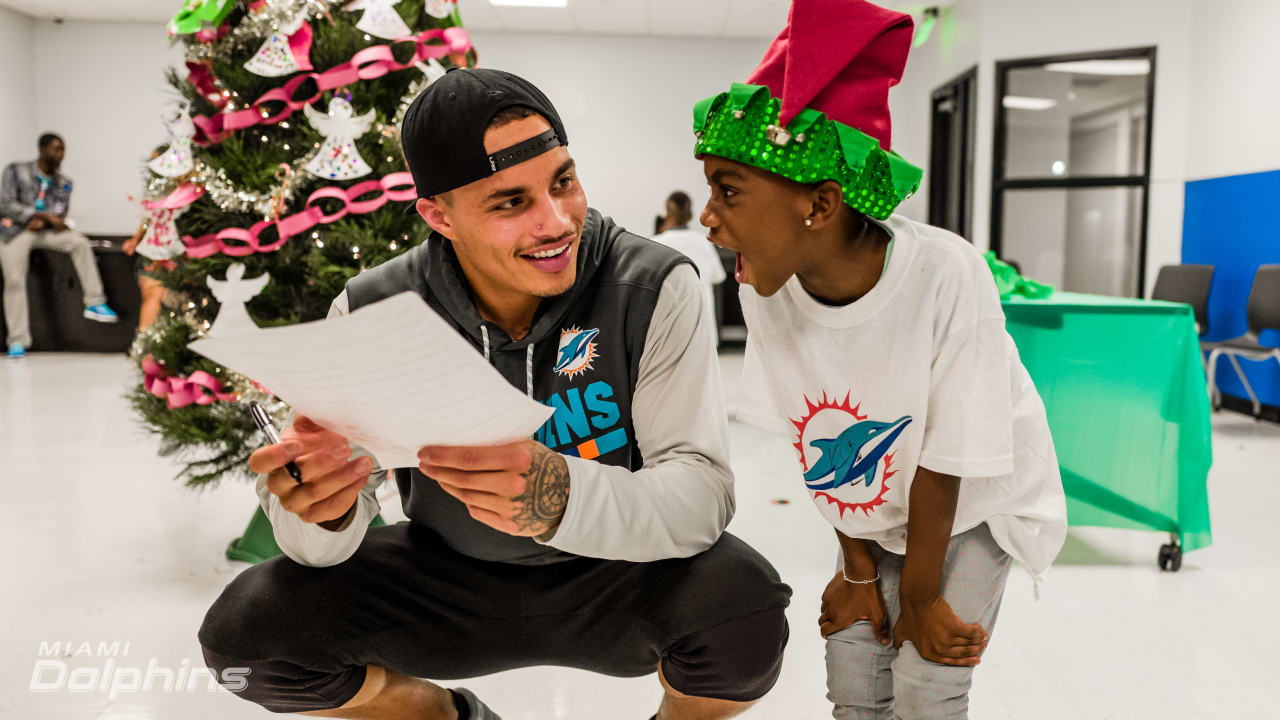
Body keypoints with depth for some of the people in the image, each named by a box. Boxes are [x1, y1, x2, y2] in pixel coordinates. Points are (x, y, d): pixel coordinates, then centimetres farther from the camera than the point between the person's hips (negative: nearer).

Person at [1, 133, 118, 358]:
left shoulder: (63, 183, 10)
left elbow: (59, 213, 3)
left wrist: (42, 221, -22)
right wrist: (46, 215, -20)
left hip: (43, 230, 3)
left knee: (79, 242, -24)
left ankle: (94, 303, -23)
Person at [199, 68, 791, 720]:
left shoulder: (653, 288, -20)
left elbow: (703, 491, -27)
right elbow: (325, 546, -12)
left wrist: (563, 497, -47)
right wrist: (324, 509, -38)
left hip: (614, 576, -2)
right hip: (449, 578, 3)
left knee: (744, 612, -31)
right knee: (246, 631, -14)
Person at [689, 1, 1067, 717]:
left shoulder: (945, 278, -34)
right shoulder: (767, 284, -21)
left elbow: (944, 465, -23)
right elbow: (822, 443, -10)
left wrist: (920, 593, -12)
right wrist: (858, 566, -4)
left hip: (978, 500, -3)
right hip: (875, 505, 4)